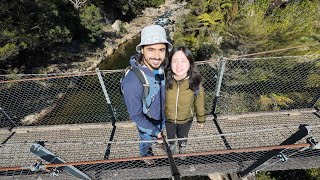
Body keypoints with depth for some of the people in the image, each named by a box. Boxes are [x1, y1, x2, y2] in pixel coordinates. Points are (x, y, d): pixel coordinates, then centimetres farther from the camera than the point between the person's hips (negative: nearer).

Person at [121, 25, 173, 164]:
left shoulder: (160, 68, -21)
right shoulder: (132, 82, -42)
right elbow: (135, 115, -28)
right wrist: (154, 130, -21)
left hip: (162, 117, 5)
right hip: (146, 123, -4)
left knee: (159, 136, 35)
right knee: (147, 141, 29)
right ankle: (145, 154, 62)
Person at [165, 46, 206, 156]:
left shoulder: (195, 81, -28)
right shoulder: (165, 80, -28)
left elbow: (199, 102, -11)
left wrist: (201, 119, 1)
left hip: (186, 119, 1)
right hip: (168, 118, 0)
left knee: (183, 137, 31)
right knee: (170, 136, 30)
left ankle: (182, 147, 66)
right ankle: (171, 145, 65)